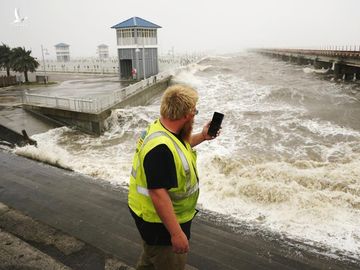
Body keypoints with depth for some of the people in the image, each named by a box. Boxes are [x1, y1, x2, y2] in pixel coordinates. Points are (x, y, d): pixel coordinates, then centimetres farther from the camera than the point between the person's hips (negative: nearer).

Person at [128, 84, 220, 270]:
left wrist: (202, 137, 10)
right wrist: (177, 233, -29)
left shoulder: (162, 128, -3)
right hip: (160, 222, -9)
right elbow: (158, 194, -34)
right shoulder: (160, 148, -35)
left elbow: (178, 147, 19)